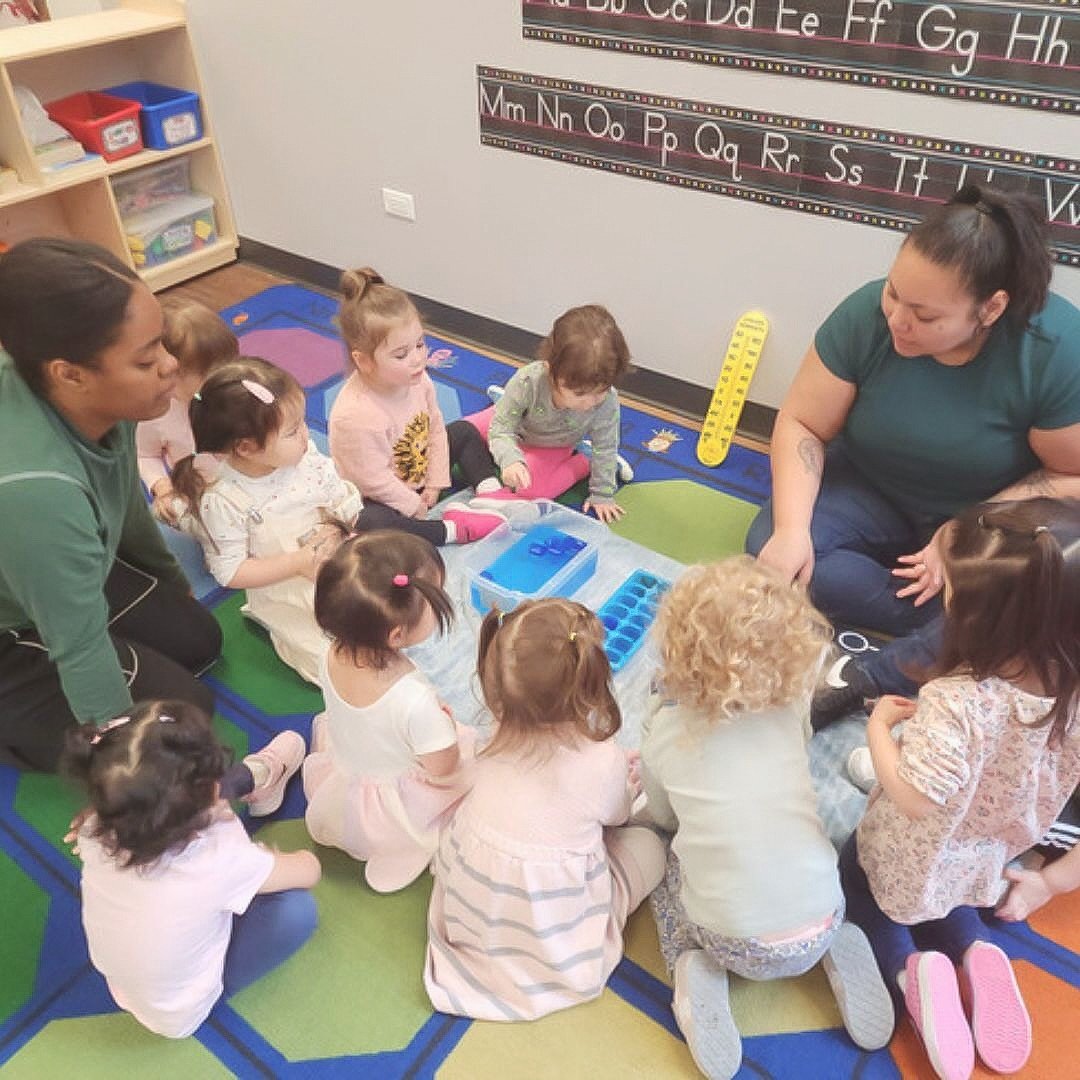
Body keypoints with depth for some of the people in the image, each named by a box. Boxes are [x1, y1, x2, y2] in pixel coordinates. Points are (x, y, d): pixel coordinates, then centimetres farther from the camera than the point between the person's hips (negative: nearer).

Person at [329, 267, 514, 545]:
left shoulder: (417, 379, -14)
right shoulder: (355, 416, -37)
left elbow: (435, 427, 1)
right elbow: (375, 480, -29)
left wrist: (435, 484, -2)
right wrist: (415, 505, -16)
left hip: (420, 475, 8)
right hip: (377, 499, -8)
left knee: (464, 431, 13)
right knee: (371, 523, -39)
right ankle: (451, 528, -24)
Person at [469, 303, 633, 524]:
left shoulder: (608, 401, -36)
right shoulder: (527, 382, -41)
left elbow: (605, 447, -21)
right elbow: (500, 428, -31)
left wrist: (602, 495, -14)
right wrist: (510, 459, -52)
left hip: (553, 449, -1)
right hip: (516, 432, 2)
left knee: (532, 487, -24)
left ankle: (585, 462, 0)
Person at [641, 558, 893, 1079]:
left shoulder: (662, 732, -11)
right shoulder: (792, 708, -7)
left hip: (735, 942, -2)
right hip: (821, 926, 3)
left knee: (668, 864, 24)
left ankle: (694, 971, 2)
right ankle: (838, 952, 10)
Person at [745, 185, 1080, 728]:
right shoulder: (868, 313, -22)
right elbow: (802, 425, -15)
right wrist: (791, 528, -28)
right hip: (874, 493, 3)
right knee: (769, 544, -23)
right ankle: (954, 632, -18)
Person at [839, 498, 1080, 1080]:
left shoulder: (956, 703, -41)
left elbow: (915, 798, -36)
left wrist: (879, 725, -23)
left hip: (904, 862, -6)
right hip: (980, 861, 6)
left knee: (854, 875, 26)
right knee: (941, 892, 37)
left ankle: (908, 970, 3)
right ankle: (977, 953, 10)